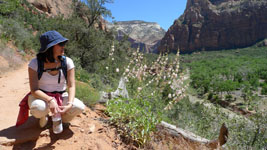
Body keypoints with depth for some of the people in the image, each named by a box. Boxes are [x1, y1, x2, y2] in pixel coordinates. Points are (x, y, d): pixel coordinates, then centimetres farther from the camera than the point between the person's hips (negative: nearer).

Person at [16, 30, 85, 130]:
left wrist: (70, 104, -33)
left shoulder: (67, 62, -13)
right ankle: (43, 116, 2)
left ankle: (62, 117, 9)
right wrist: (50, 100, -39)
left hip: (61, 97, 2)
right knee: (39, 108, -38)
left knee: (79, 107, -26)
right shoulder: (35, 63, -17)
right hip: (41, 96, -2)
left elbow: (71, 86, -15)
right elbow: (34, 90, -21)